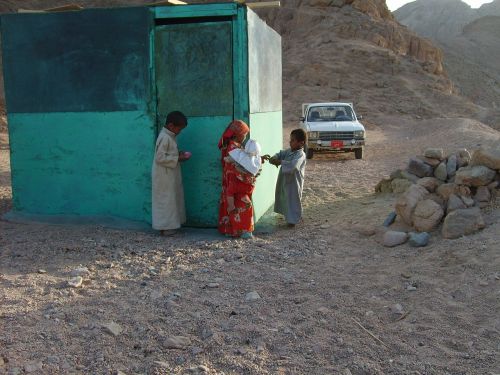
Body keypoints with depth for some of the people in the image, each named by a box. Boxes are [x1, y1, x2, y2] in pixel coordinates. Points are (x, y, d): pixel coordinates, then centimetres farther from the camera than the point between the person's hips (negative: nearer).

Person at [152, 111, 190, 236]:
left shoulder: (169, 136, 10)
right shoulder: (165, 137, -21)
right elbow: (160, 157, -25)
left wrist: (179, 153, 3)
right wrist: (178, 158, -21)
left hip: (169, 175, 10)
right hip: (164, 176, -10)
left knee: (171, 200, 15)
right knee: (165, 201, -2)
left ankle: (169, 225, 23)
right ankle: (165, 227, 6)